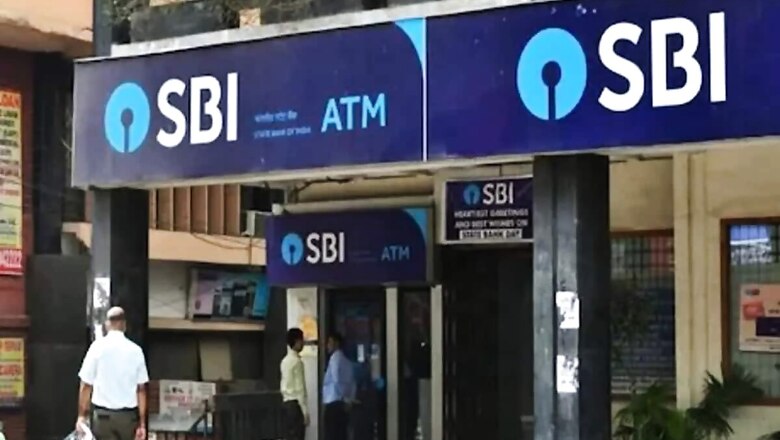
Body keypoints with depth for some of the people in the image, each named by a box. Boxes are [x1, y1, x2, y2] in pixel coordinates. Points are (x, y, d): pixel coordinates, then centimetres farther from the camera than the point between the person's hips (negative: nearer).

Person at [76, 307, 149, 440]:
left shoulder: (98, 347, -6)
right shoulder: (136, 350, -1)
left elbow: (86, 385, -5)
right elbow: (141, 389, -1)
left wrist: (82, 415, 6)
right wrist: (142, 422, 4)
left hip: (103, 414, -2)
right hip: (128, 415, 2)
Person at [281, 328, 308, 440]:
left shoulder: (285, 361, 12)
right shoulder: (297, 361, -14)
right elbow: (300, 388, -17)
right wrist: (305, 411, -15)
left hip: (287, 402, 9)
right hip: (295, 403, -9)